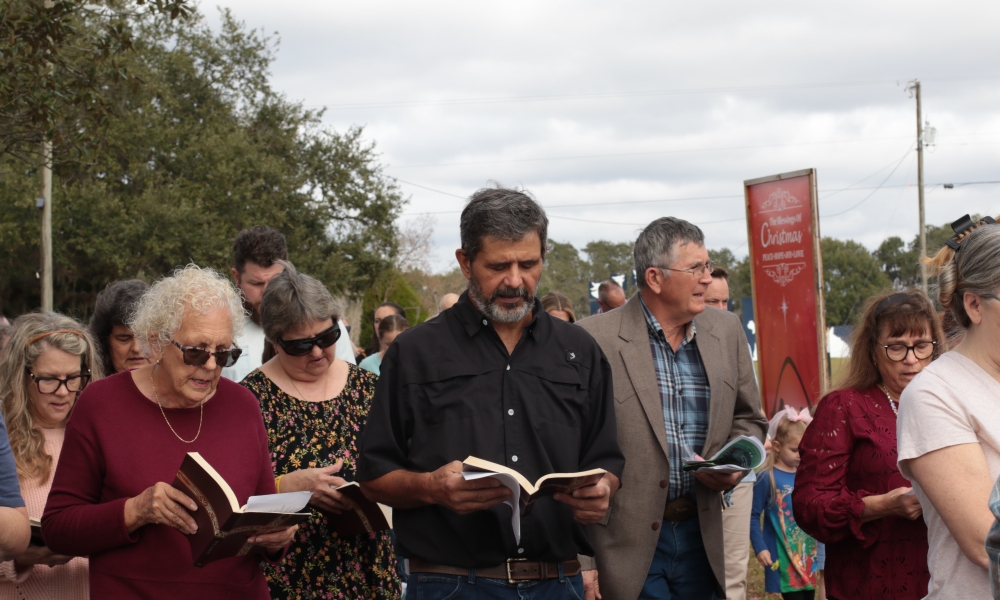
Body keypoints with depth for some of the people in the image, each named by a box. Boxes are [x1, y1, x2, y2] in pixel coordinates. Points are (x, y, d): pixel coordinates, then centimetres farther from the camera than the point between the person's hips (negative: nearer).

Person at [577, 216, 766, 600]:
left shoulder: (726, 331, 7)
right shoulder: (595, 339, -10)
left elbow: (748, 418, 19)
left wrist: (735, 465, -4)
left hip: (701, 536, 5)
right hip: (628, 543, -5)